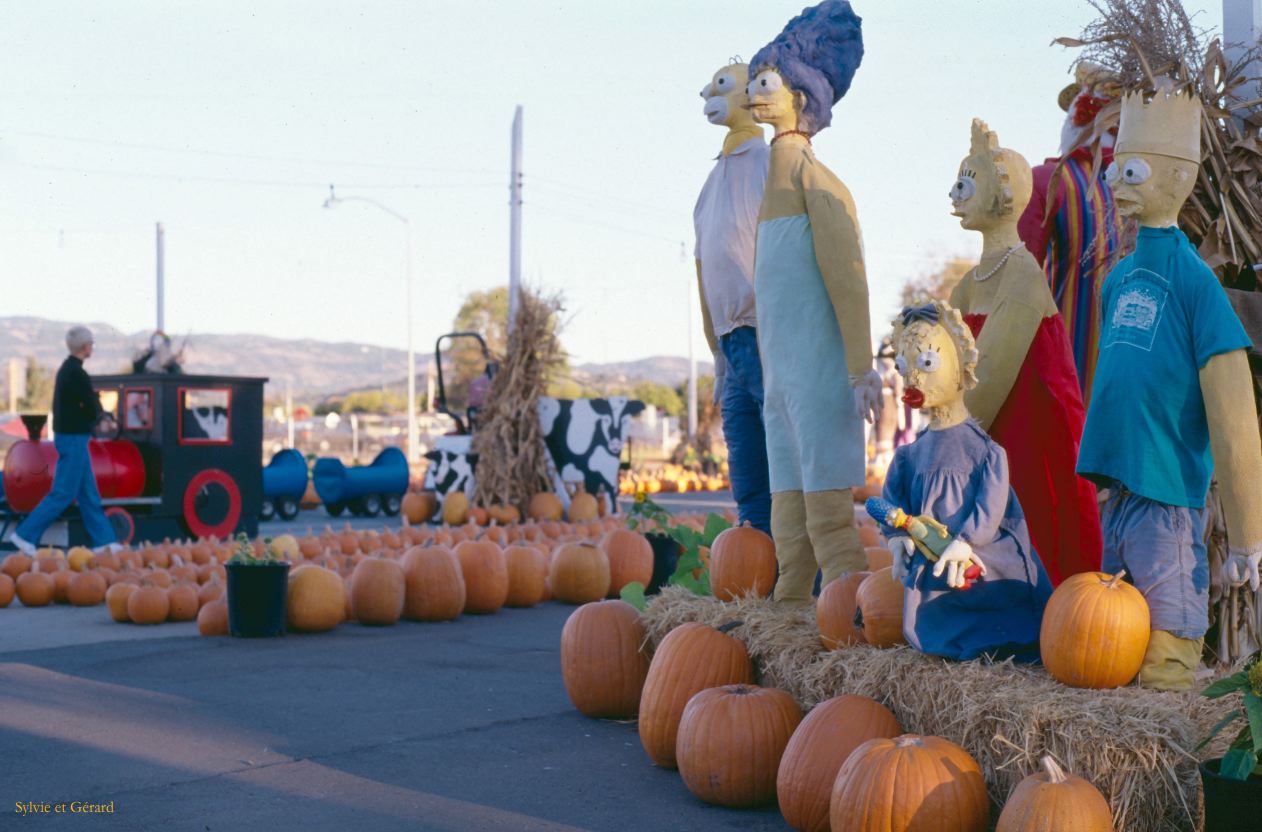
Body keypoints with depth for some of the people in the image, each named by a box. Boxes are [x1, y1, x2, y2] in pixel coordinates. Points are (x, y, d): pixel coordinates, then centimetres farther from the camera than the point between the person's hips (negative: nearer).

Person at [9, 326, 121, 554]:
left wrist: (97, 414, -2)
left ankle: (104, 540, 15)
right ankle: (26, 535, -1)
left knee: (89, 492, 11)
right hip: (73, 439, -10)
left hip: (68, 435, 10)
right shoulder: (77, 373, -20)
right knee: (63, 493, -5)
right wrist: (100, 415, 3)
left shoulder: (66, 369, 10)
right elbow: (93, 411, -18)